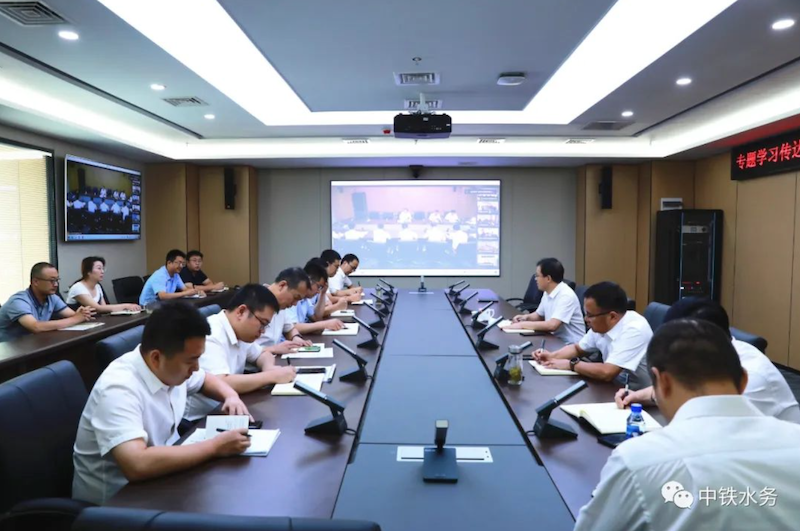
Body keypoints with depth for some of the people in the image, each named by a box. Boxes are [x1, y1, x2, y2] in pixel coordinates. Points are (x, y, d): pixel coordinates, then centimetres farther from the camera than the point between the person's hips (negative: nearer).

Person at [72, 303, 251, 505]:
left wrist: (231, 396, -6)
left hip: (159, 476, 7)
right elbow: (138, 466, -41)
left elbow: (206, 379, 15)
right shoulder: (118, 389, -30)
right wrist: (215, 447, -33)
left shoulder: (174, 367, -6)